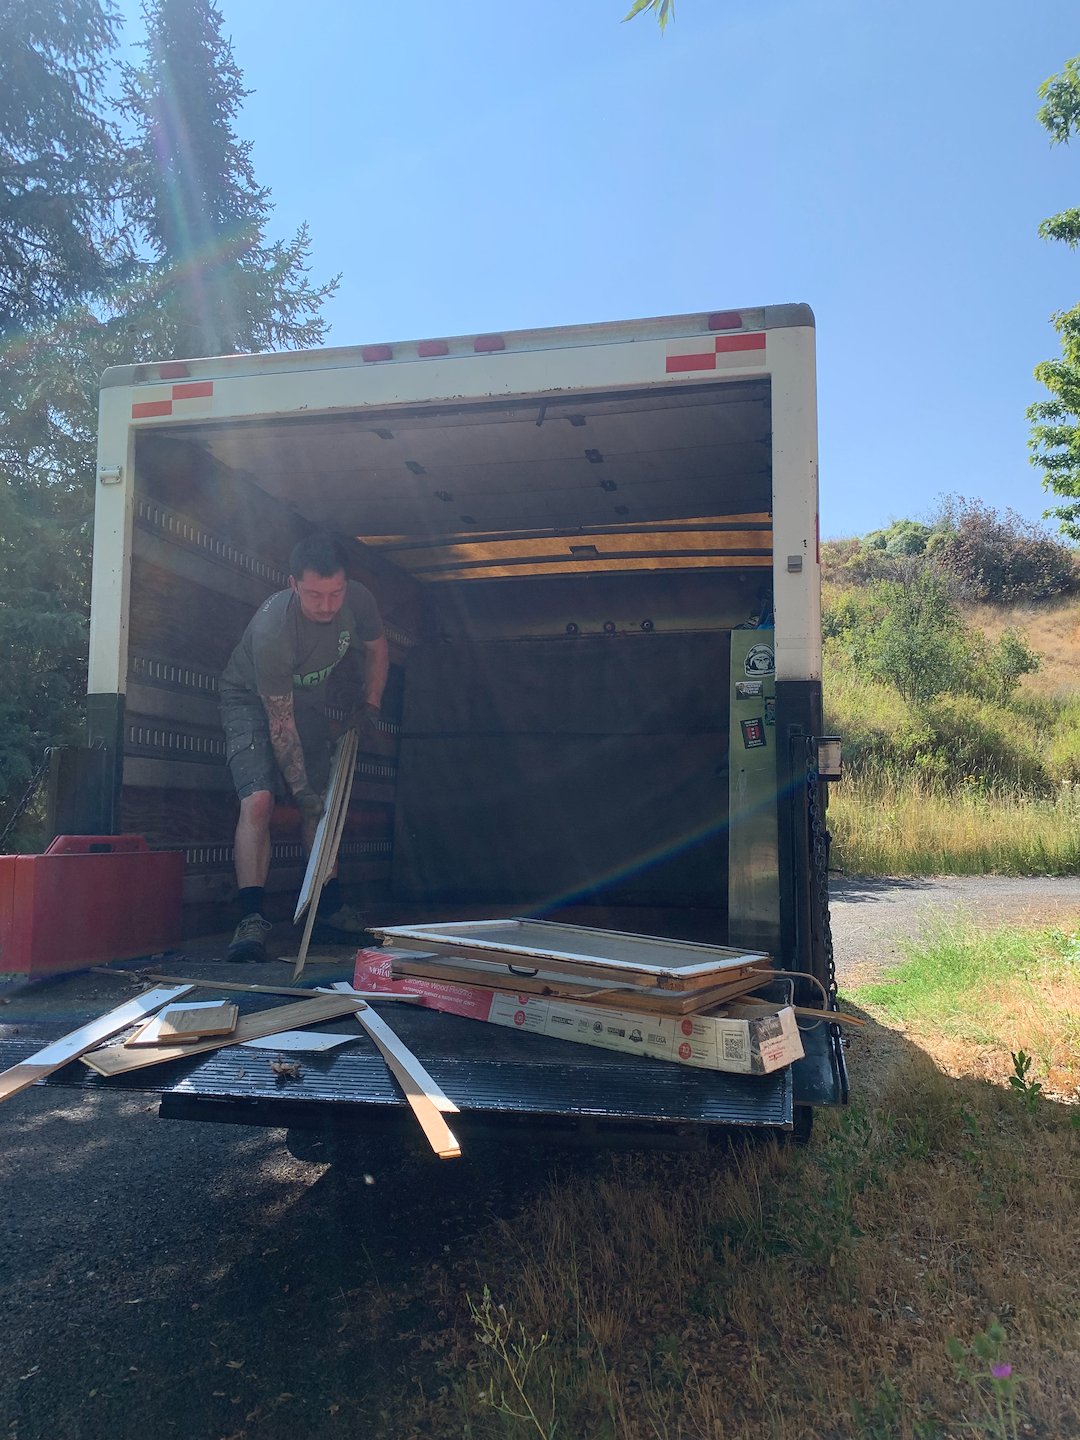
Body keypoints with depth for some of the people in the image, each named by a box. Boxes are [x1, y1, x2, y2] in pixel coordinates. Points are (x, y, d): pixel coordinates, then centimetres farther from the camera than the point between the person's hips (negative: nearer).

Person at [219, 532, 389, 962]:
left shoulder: (359, 600, -22)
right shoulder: (271, 630, -38)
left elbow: (376, 650, 3)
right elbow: (279, 721, -30)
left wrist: (369, 706, -2)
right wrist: (300, 787, -27)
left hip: (307, 698, 5)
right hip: (250, 698, -5)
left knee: (322, 801, 6)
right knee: (257, 800, -23)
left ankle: (330, 903, 19)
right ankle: (251, 918, -20)